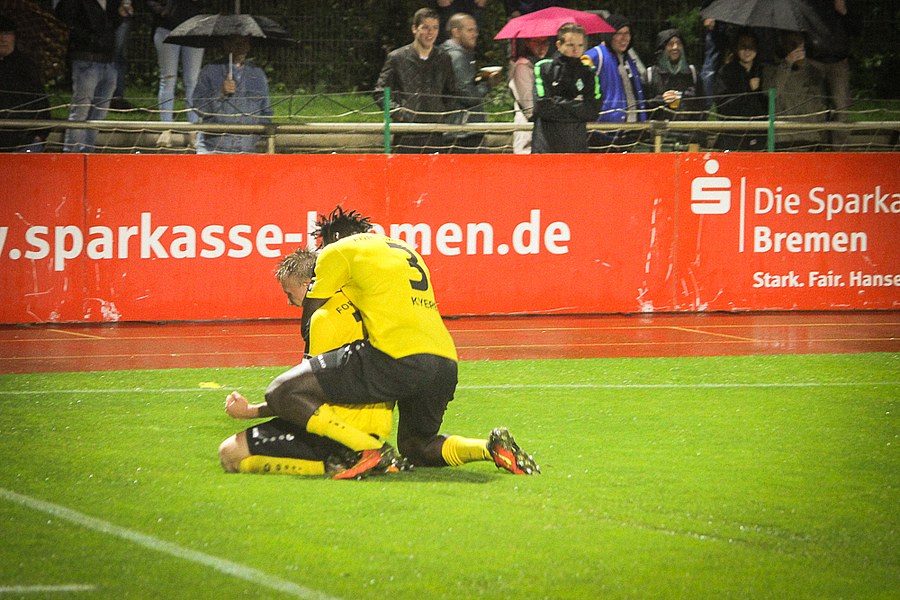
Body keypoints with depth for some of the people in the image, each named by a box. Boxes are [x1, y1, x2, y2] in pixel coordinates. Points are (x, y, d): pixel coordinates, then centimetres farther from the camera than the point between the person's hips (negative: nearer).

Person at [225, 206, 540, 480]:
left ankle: (372, 451, -17)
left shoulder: (338, 251, 11)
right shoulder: (405, 250, 33)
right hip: (446, 362, 8)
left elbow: (311, 317, 14)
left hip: (399, 359, -8)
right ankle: (491, 446, 2)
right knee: (416, 448, 29)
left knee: (283, 392, -6)